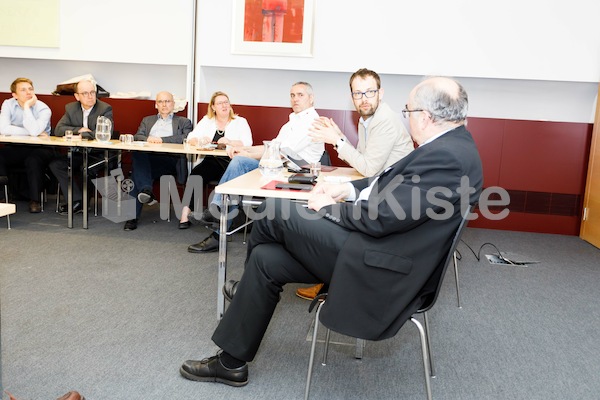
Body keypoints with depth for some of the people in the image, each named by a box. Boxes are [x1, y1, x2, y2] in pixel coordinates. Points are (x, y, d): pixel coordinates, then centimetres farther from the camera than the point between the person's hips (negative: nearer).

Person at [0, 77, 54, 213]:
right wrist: (31, 133, -19)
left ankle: (35, 200, -19)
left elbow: (34, 131, -28)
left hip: (39, 148, -3)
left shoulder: (43, 109, -9)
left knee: (33, 160, -33)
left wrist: (27, 106, -20)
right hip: (16, 147, 3)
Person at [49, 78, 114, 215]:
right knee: (55, 164, -14)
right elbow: (58, 130, 1)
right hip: (77, 154, 6)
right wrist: (78, 130, -14)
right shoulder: (71, 108, 8)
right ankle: (78, 200, -12)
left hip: (98, 154, -5)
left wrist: (83, 134, -16)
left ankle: (78, 203, -6)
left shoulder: (105, 109, -8)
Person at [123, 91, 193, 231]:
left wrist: (162, 140, -8)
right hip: (146, 156, 3)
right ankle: (146, 189, -42)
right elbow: (137, 137, 18)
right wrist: (147, 138, -6)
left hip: (170, 159, -3)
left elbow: (186, 138, 2)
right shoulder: (147, 120, 34)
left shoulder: (183, 122, 23)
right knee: (137, 156, -35)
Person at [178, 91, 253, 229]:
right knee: (196, 172, -28)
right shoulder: (207, 120, 20)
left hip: (231, 162, -2)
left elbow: (247, 143, -4)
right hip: (211, 162, 2)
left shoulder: (240, 121, 12)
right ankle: (185, 213, -30)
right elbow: (191, 138, 11)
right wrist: (199, 141, -12)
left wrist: (229, 142, -19)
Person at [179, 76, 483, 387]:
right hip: (374, 243, 10)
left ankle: (249, 286, 25)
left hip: (379, 267, -10)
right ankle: (231, 362, 19)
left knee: (273, 211, -8)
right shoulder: (450, 144, 10)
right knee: (266, 259, 7)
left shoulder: (446, 156, -22)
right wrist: (348, 189, 7)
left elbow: (380, 218, -24)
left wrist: (329, 208, -8)